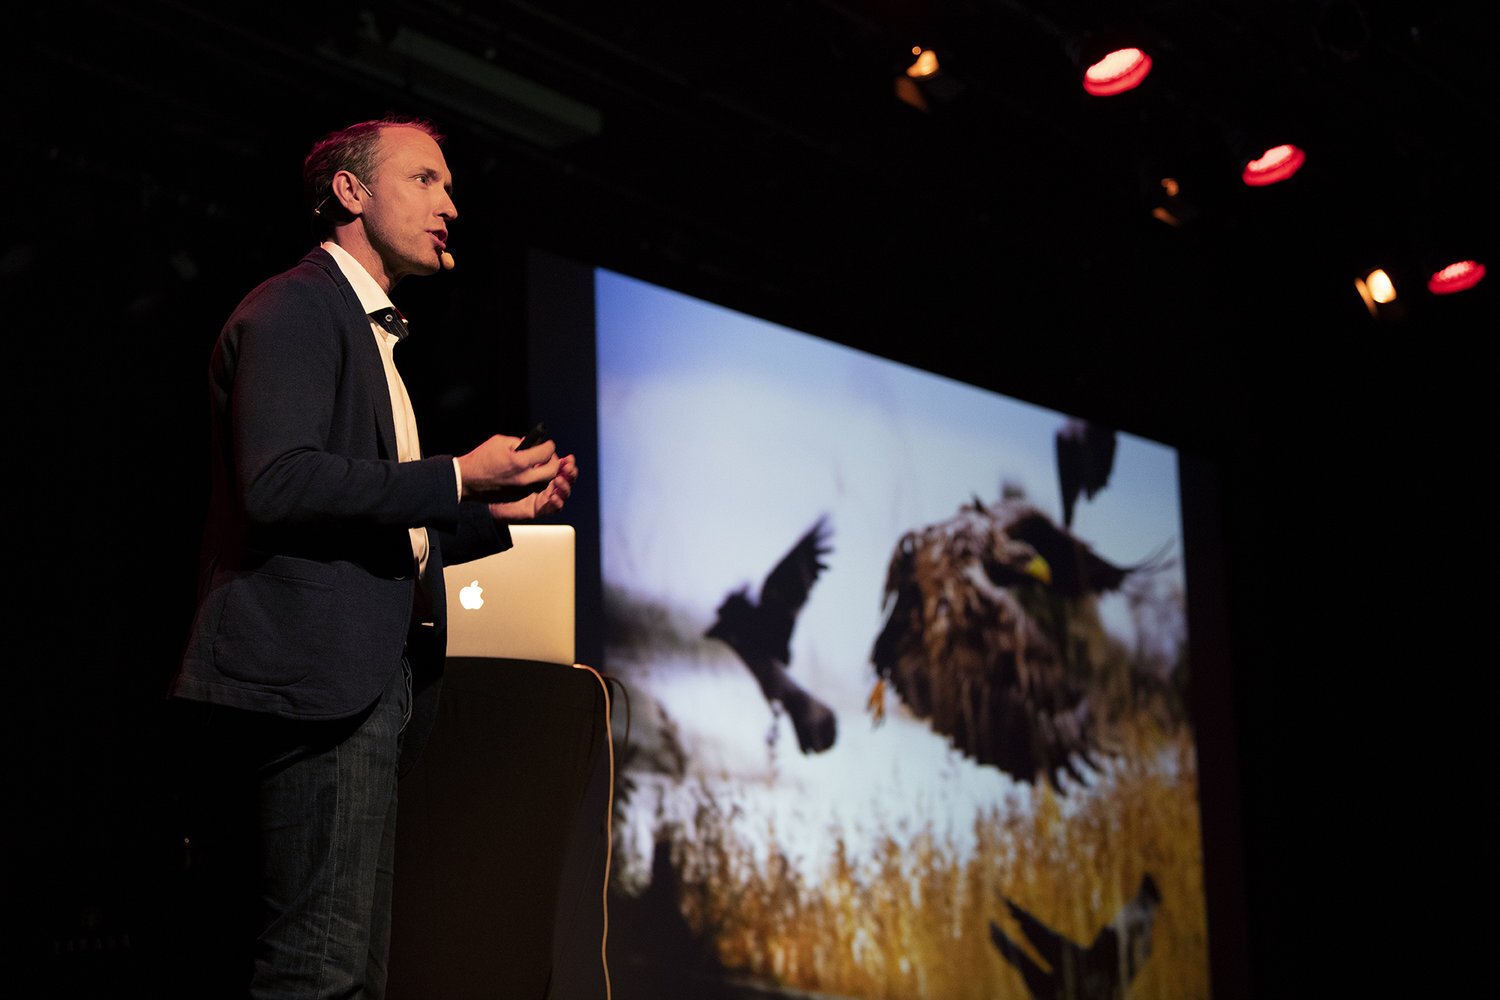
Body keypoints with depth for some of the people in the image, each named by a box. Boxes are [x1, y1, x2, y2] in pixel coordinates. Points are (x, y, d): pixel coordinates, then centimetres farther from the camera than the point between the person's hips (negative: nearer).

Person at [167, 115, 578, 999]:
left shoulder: (370, 333, 28)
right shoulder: (295, 310, -3)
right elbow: (278, 482, -19)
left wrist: (499, 512, 18)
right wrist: (455, 479, -15)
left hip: (364, 685, 10)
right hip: (313, 677, -10)